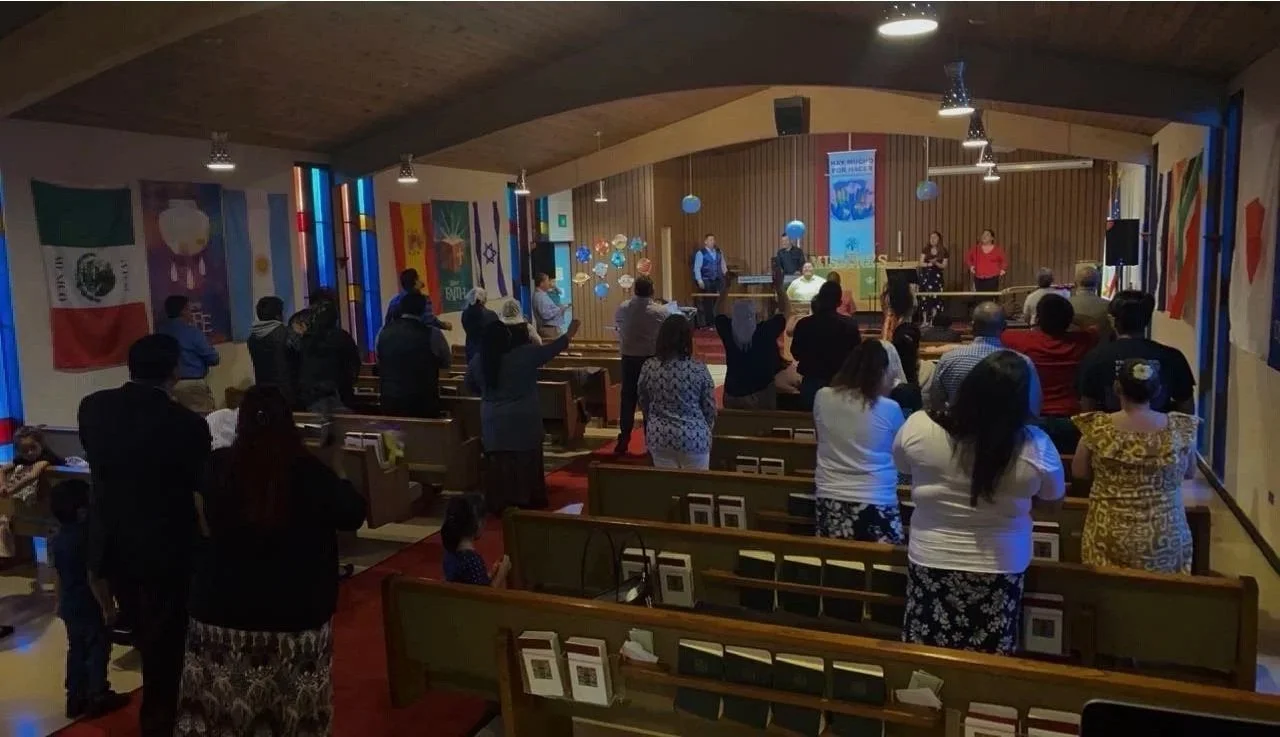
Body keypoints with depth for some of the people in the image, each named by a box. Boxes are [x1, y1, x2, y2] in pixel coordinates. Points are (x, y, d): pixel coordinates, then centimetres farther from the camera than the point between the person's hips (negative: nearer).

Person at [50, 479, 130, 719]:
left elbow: (58, 575, 12)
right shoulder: (85, 538, -23)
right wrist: (108, 605, -15)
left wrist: (60, 601, 23)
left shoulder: (56, 539, 3)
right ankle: (98, 697, 13)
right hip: (88, 606, -8)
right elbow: (93, 578, -23)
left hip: (68, 606, 8)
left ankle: (75, 699, 24)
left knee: (76, 650, 17)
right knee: (99, 649, 6)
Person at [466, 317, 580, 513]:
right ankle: (527, 502, 18)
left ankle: (499, 504, 15)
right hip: (523, 421, -3)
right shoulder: (525, 354, -16)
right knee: (525, 463, 10)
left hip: (493, 423, 3)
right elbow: (551, 349, -4)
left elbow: (471, 386, 10)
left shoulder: (478, 360, -4)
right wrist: (569, 334, 11)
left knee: (499, 464, 10)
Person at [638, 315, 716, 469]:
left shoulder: (648, 367, -6)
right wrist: (705, 430, 15)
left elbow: (643, 404, 7)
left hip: (659, 437, 3)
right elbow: (710, 408, -4)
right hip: (694, 438, -2)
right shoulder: (699, 369, -14)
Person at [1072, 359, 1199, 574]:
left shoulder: (1096, 427, -13)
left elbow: (1078, 472, 1)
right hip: (1165, 536, 1)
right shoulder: (1181, 428, -8)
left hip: (1109, 535, -1)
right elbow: (1190, 473, 8)